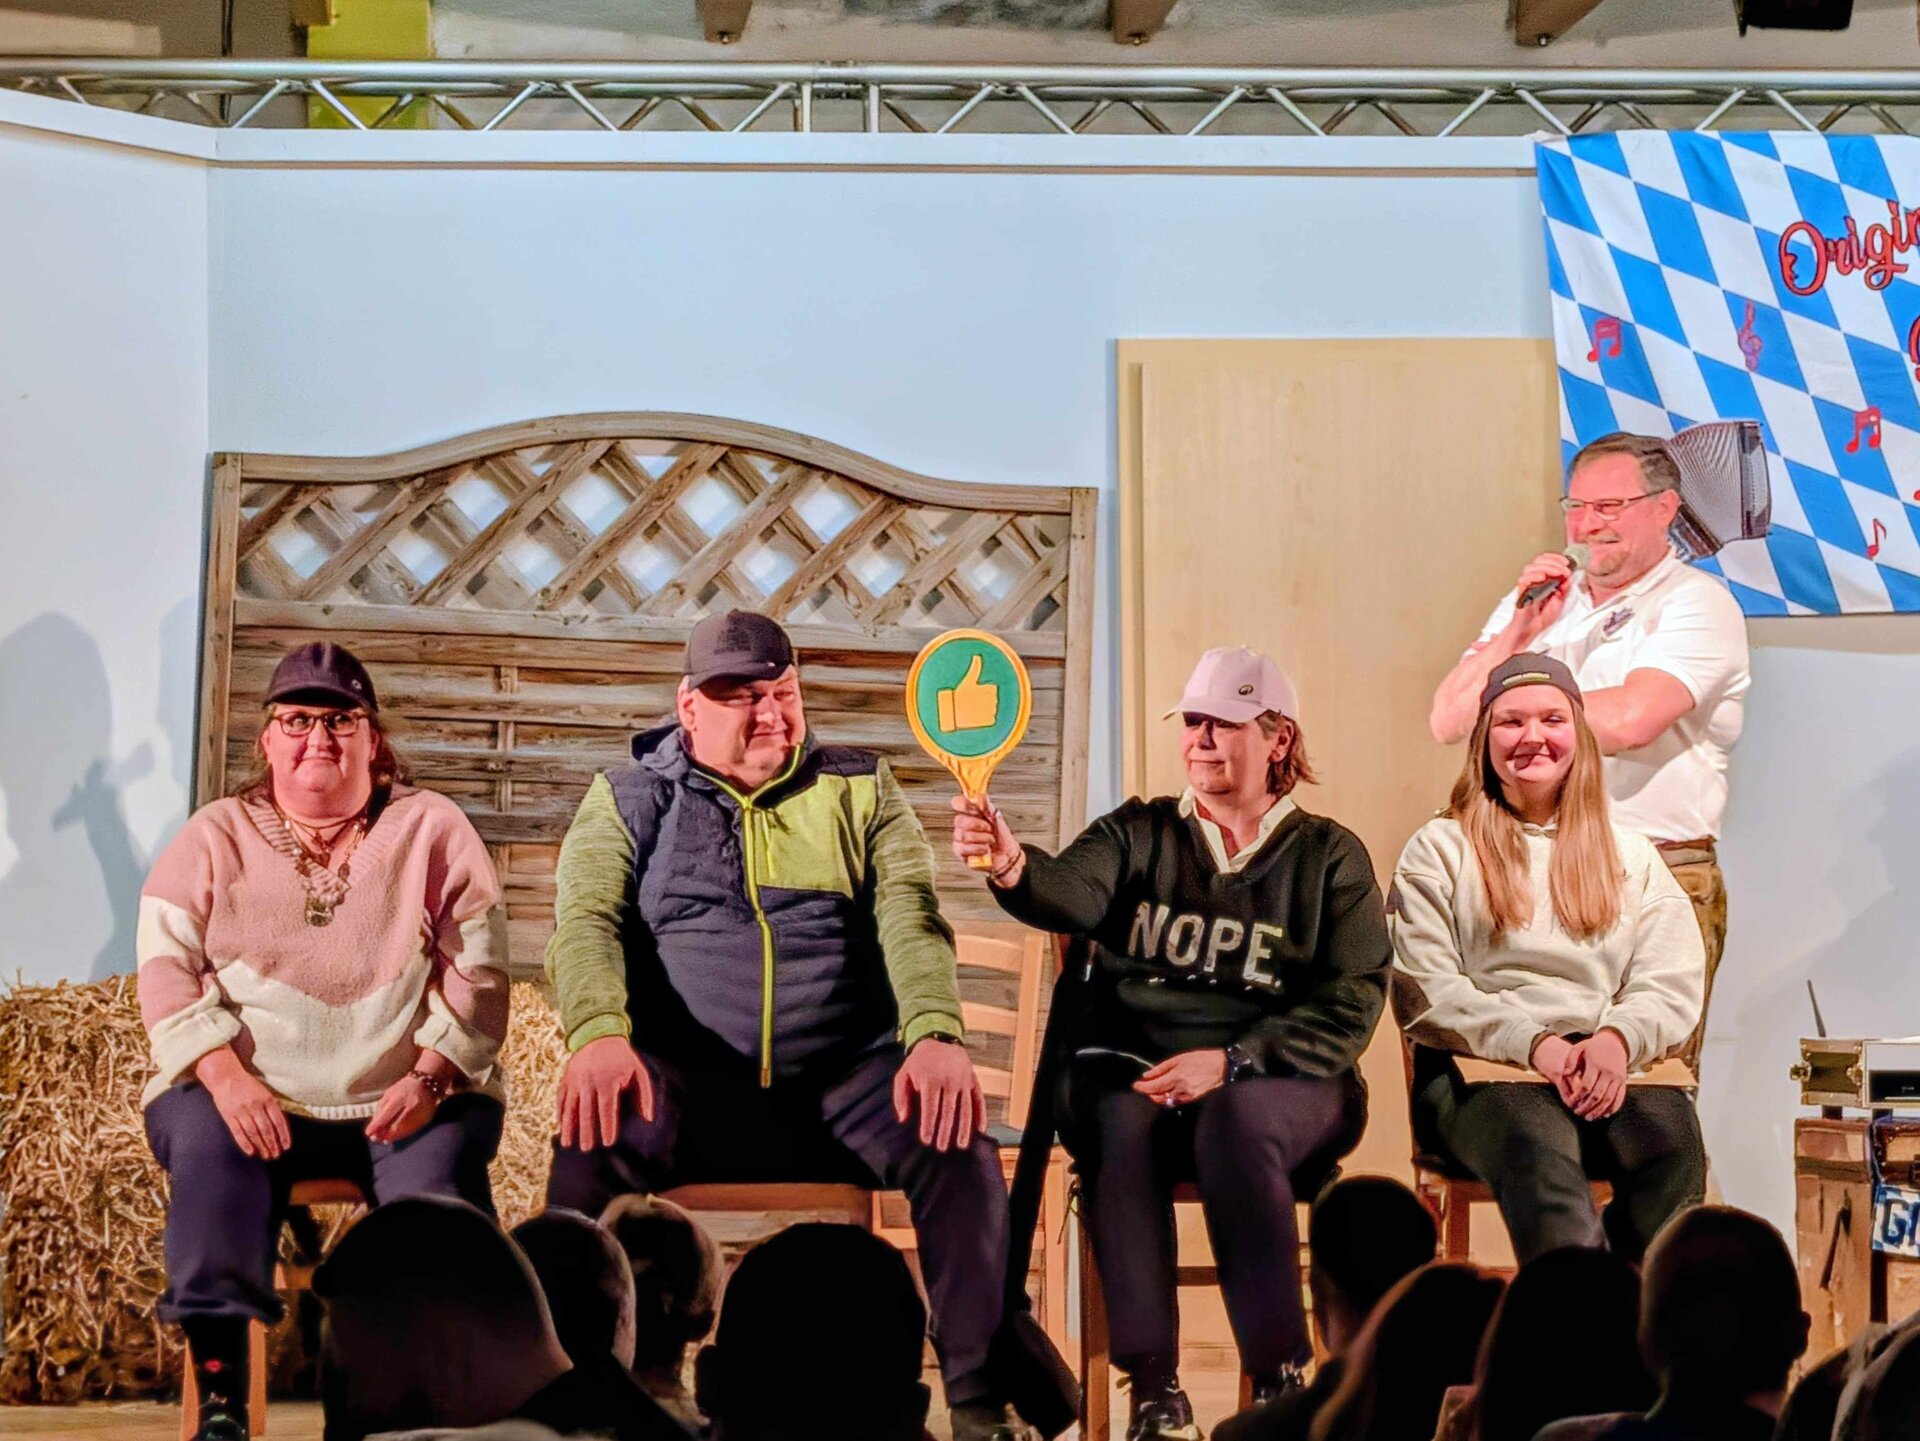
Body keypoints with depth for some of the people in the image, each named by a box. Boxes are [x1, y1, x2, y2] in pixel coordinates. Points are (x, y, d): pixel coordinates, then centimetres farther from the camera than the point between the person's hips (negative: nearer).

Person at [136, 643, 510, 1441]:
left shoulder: (432, 829, 9)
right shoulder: (215, 837, 12)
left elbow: (477, 975, 2)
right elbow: (166, 971, 3)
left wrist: (429, 1078, -14)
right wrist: (227, 1075, -14)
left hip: (405, 1099, 0)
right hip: (249, 1095, 0)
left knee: (437, 1170, -31)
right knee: (208, 1152, -31)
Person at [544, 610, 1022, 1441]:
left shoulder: (861, 791, 13)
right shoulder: (629, 801, 12)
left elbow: (910, 918, -1)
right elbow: (585, 922, -3)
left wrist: (936, 1034, -22)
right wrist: (598, 1035, -26)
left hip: (844, 1085, 1)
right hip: (686, 1089, -1)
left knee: (957, 1139, -27)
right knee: (593, 1141, -32)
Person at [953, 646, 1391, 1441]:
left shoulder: (1329, 856, 8)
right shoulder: (1139, 834, 13)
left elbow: (1349, 1006, -3)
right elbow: (1071, 891, -10)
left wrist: (1229, 1062, -17)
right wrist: (1013, 867, -35)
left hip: (1278, 1084, -1)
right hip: (1132, 1068, 2)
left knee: (1234, 1120, -35)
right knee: (1117, 1118, -32)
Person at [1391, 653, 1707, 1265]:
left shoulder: (1630, 855, 24)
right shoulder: (1438, 851, 15)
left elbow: (1673, 987, 11)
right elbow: (1424, 993, 2)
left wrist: (1617, 1039, -12)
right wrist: (1532, 1043, -14)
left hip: (1610, 1067, 3)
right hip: (1478, 1067, -2)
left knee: (1672, 1138, -33)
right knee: (1539, 1144, -38)